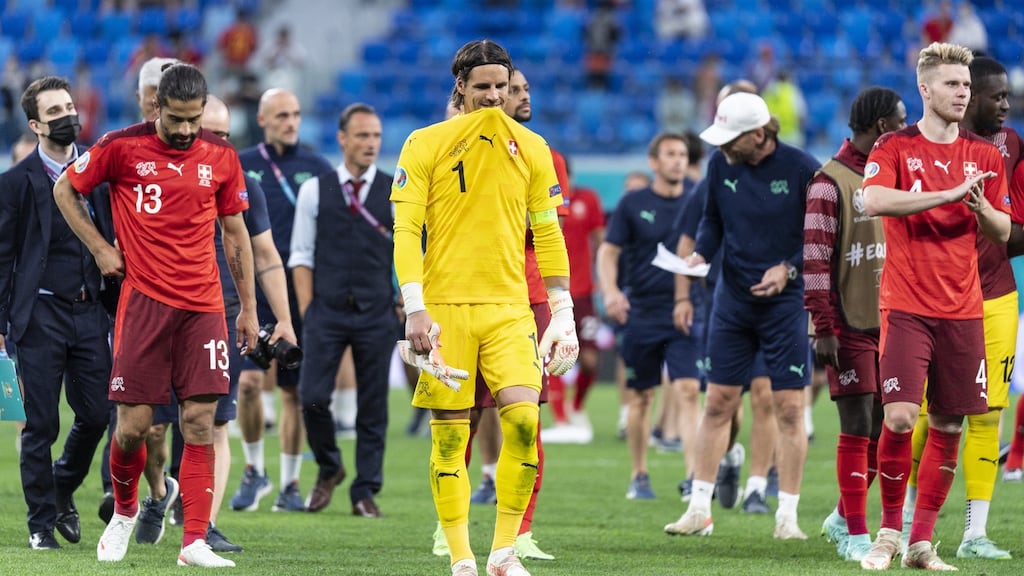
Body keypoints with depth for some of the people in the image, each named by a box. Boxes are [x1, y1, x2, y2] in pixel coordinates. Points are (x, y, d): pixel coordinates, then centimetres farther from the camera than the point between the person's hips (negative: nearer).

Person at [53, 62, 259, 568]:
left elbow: (235, 232, 15)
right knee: (134, 422, -4)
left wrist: (248, 306, 15)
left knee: (200, 422, -5)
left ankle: (195, 542, -5)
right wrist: (99, 248, 4)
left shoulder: (220, 157, 6)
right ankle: (124, 512, 24)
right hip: (144, 299, -2)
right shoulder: (121, 147, -3)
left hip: (203, 306, 2)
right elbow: (64, 190, 11)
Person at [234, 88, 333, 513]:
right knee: (249, 382, -13)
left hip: (301, 294, 1)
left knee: (295, 392, 4)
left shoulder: (318, 170, 6)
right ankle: (254, 470, 6)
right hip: (253, 291, -1)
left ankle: (290, 484, 14)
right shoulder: (240, 167, 5)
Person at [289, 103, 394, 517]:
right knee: (312, 398, -8)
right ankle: (329, 469, 17)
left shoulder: (397, 194, 4)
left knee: (373, 406, 2)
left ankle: (366, 491, 10)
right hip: (326, 311, 0)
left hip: (377, 314, 0)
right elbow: (301, 257, 6)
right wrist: (307, 312, -1)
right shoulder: (314, 190, 5)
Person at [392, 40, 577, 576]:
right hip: (444, 305, -2)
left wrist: (562, 314, 9)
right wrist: (415, 308, -10)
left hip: (510, 308, 2)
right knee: (449, 434, -2)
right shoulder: (425, 144, 2)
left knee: (524, 417, -14)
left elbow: (548, 235, 14)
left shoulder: (531, 148, 10)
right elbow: (406, 229, -1)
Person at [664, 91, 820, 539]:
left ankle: (787, 515, 4)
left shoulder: (802, 169, -12)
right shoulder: (721, 164, 0)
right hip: (733, 299, 4)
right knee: (718, 403, 4)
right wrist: (701, 253, -5)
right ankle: (699, 510, 10)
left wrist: (788, 269, -15)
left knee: (789, 408, -3)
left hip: (786, 300, -4)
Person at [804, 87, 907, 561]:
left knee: (884, 428, 8)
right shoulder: (831, 183, -10)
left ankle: (843, 518, 24)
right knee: (857, 428, -7)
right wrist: (824, 329, -17)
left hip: (889, 323, 7)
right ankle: (855, 535, -2)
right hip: (850, 325, -7)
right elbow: (815, 261, -13)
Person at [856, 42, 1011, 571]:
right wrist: (949, 194, -24)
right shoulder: (894, 147, -1)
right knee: (899, 416, -14)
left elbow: (1003, 233, 13)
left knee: (949, 426, 3)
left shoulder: (985, 156, 11)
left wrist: (981, 207, -10)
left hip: (963, 309, 4)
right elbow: (873, 201, -20)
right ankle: (889, 531, 3)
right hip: (906, 305, -4)